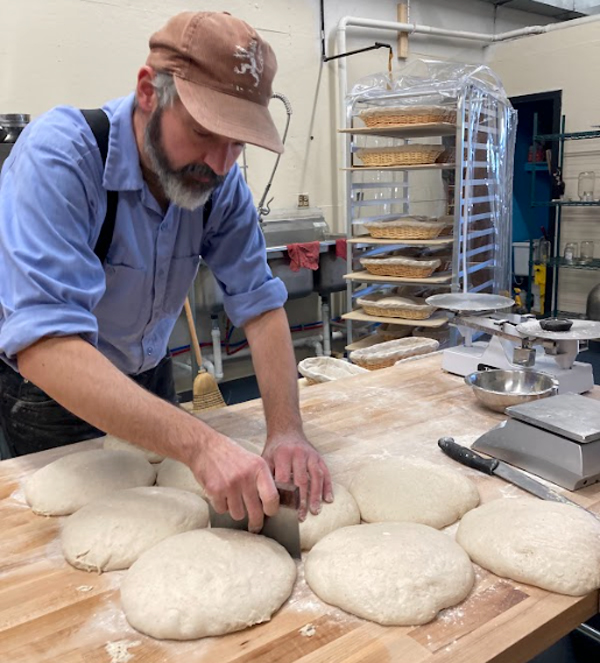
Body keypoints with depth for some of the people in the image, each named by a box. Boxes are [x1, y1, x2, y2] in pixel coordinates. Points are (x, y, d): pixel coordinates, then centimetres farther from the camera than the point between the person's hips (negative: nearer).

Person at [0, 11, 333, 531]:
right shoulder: (58, 157, -32)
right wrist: (199, 443, -51)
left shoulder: (222, 181, -15)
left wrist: (286, 430, -30)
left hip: (148, 379, 5)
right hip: (48, 387, -4)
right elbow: (45, 345, -42)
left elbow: (260, 303, -16)